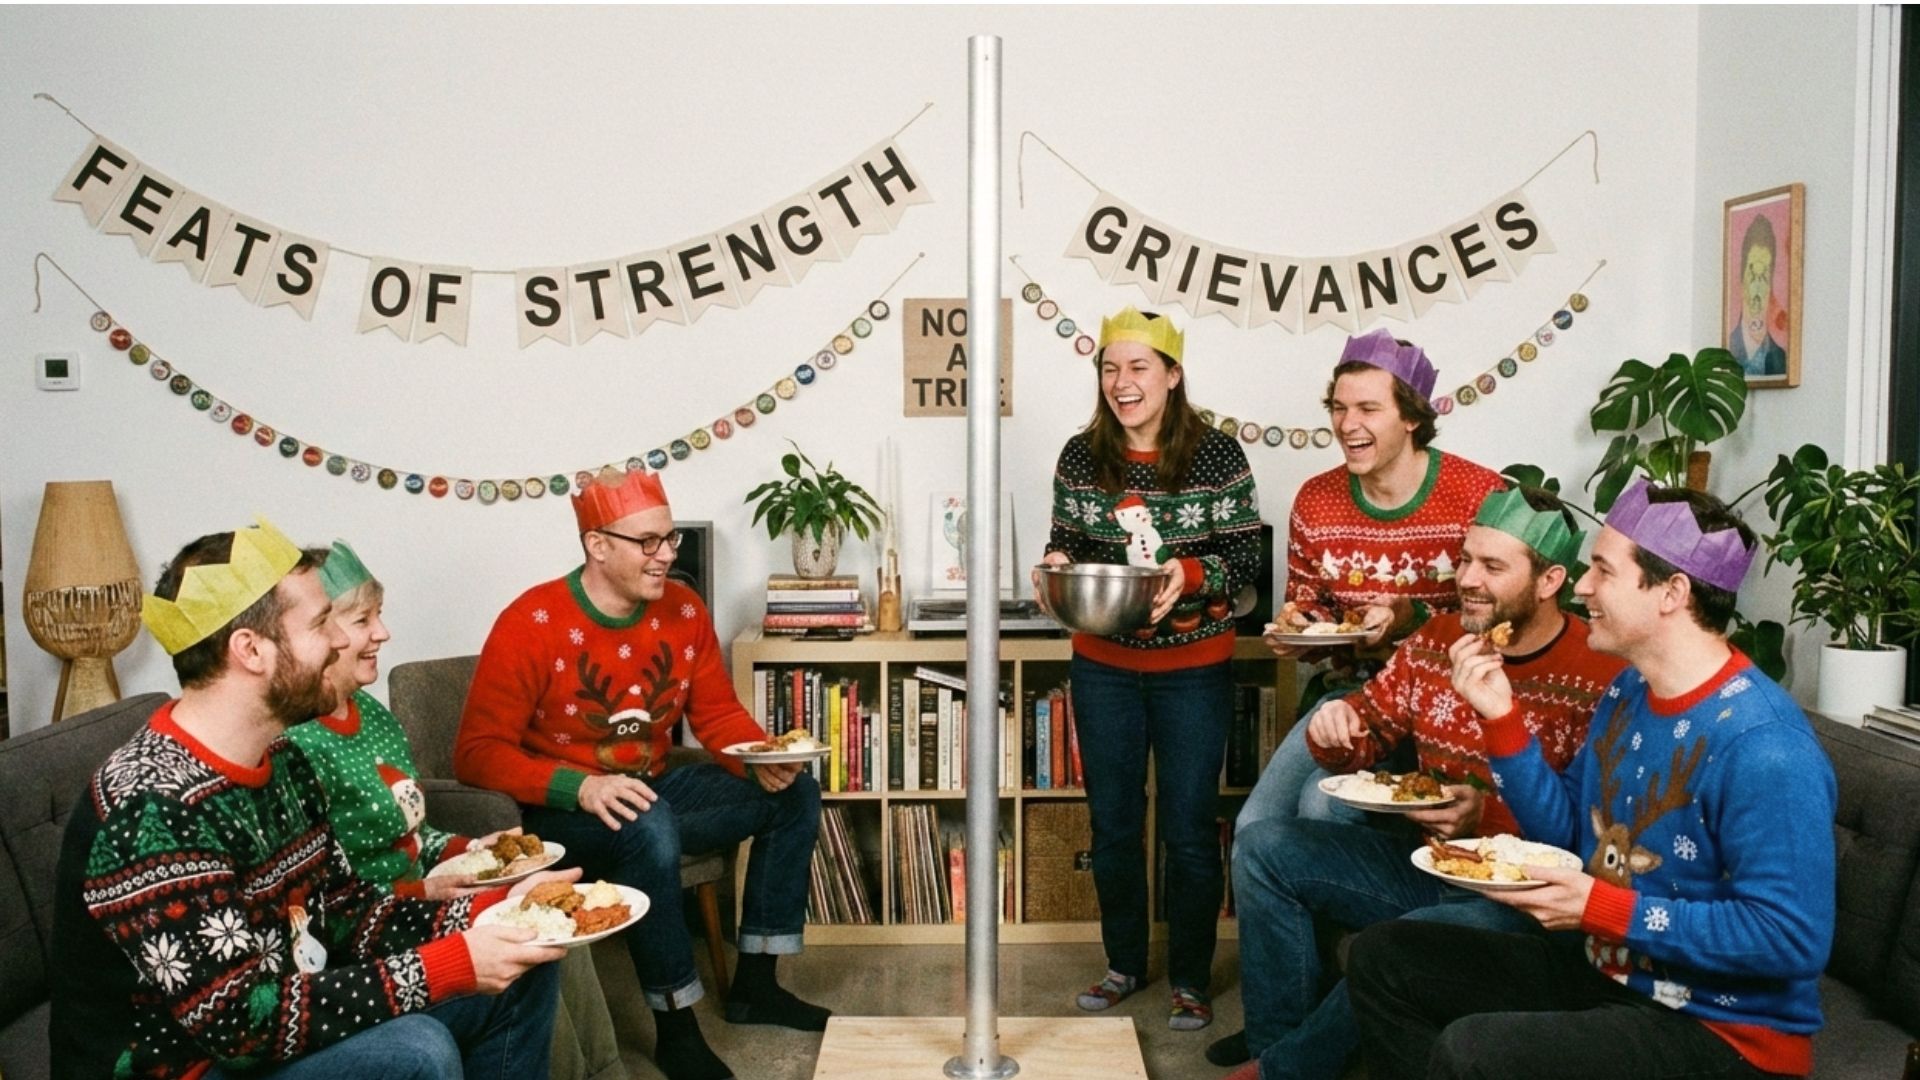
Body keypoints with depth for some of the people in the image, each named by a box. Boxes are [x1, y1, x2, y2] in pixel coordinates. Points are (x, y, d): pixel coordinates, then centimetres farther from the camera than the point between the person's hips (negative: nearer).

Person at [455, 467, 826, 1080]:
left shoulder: (683, 610, -2)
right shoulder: (531, 624, -20)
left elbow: (718, 712, 6)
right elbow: (479, 752, -22)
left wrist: (762, 759, -17)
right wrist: (581, 787, -36)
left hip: (653, 788, 7)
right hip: (560, 812, -7)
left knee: (793, 793, -4)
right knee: (650, 826, -38)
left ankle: (754, 985, 5)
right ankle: (676, 1029, -21)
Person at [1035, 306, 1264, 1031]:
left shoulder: (1216, 454, -9)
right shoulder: (1081, 456, 0)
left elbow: (1246, 555, -6)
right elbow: (1066, 541, 9)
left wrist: (1190, 575, -24)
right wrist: (1057, 561, -13)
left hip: (1193, 667, -3)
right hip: (1103, 666, 3)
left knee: (1189, 829, 4)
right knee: (1113, 823, 12)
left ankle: (1190, 979, 20)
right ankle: (1124, 963, 30)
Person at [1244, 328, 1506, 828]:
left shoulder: (1480, 496, -11)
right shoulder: (1315, 501, 4)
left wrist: (1412, 619, -23)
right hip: (1349, 688, 5)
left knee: (1322, 804, -24)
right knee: (1254, 823, -8)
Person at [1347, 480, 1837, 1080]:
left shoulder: (1763, 747, -25)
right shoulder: (1629, 691, 4)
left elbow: (1792, 938, -27)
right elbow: (1566, 828, 10)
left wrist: (1602, 910, -26)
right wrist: (1500, 716, -3)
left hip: (1721, 1030, -9)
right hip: (1606, 968, 9)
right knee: (1382, 955, 10)